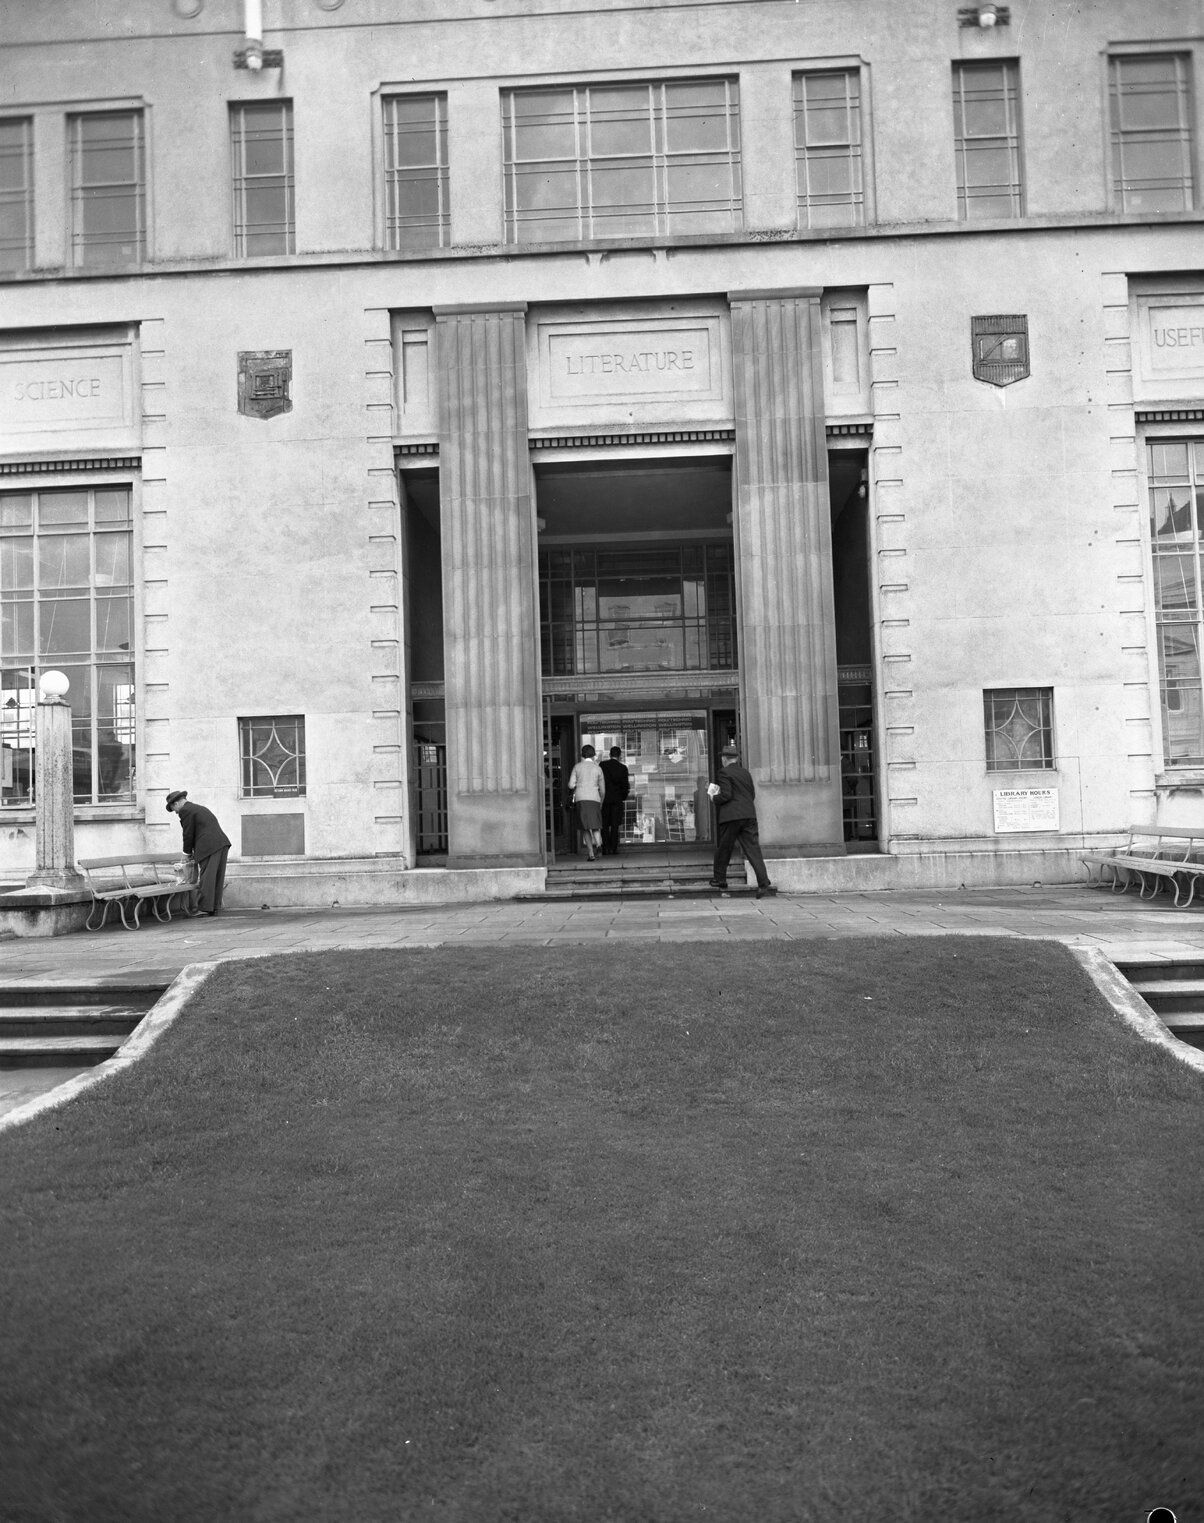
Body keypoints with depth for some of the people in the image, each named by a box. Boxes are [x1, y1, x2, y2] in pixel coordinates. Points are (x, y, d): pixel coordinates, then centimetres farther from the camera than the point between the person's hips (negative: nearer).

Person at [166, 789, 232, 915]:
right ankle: (214, 907, 15)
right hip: (222, 843, 9)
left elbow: (188, 835, -2)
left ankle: (205, 908, -4)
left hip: (209, 847, -9)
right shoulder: (200, 808, 27)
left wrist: (187, 853, 11)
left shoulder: (185, 811, -1)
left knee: (206, 878, -5)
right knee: (217, 878, 11)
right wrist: (193, 850, 29)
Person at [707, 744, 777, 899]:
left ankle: (719, 879, 23)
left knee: (723, 849, 11)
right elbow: (752, 794, 17)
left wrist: (714, 797, 5)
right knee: (753, 849, -1)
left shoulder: (724, 772, -5)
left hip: (731, 816, -5)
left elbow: (726, 795, -13)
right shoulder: (746, 773, 15)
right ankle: (764, 883, -11)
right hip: (749, 815, 5)